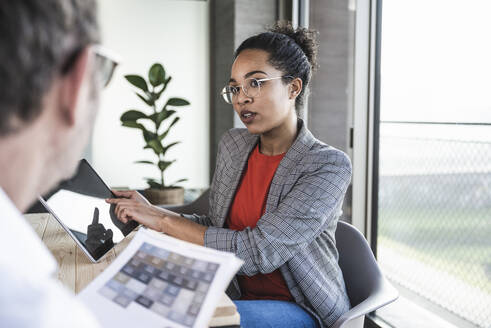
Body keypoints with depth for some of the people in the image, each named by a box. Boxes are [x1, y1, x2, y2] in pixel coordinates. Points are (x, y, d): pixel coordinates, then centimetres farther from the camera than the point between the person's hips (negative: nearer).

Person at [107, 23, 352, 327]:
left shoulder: (330, 165, -17)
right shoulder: (233, 144, 4)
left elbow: (259, 251, -24)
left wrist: (163, 219, -19)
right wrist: (150, 212, -7)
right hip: (239, 296, 5)